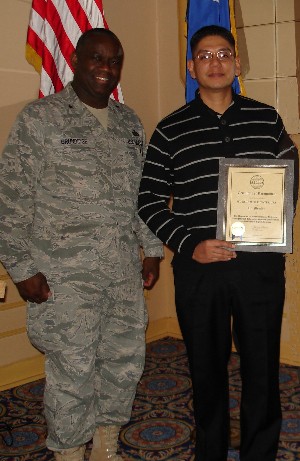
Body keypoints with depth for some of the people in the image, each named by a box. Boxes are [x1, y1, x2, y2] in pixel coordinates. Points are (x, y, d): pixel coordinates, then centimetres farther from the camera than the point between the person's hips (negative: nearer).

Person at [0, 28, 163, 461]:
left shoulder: (129, 122, 12)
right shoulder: (40, 118, -5)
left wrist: (152, 249, 14)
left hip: (125, 272, 6)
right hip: (66, 276, -5)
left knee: (127, 360, 12)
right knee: (73, 371, 1)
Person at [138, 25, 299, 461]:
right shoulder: (171, 130, 3)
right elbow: (149, 199, 3)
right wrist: (189, 246, -10)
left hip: (260, 264, 1)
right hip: (198, 268, 0)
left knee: (263, 368, 6)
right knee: (207, 369, 13)